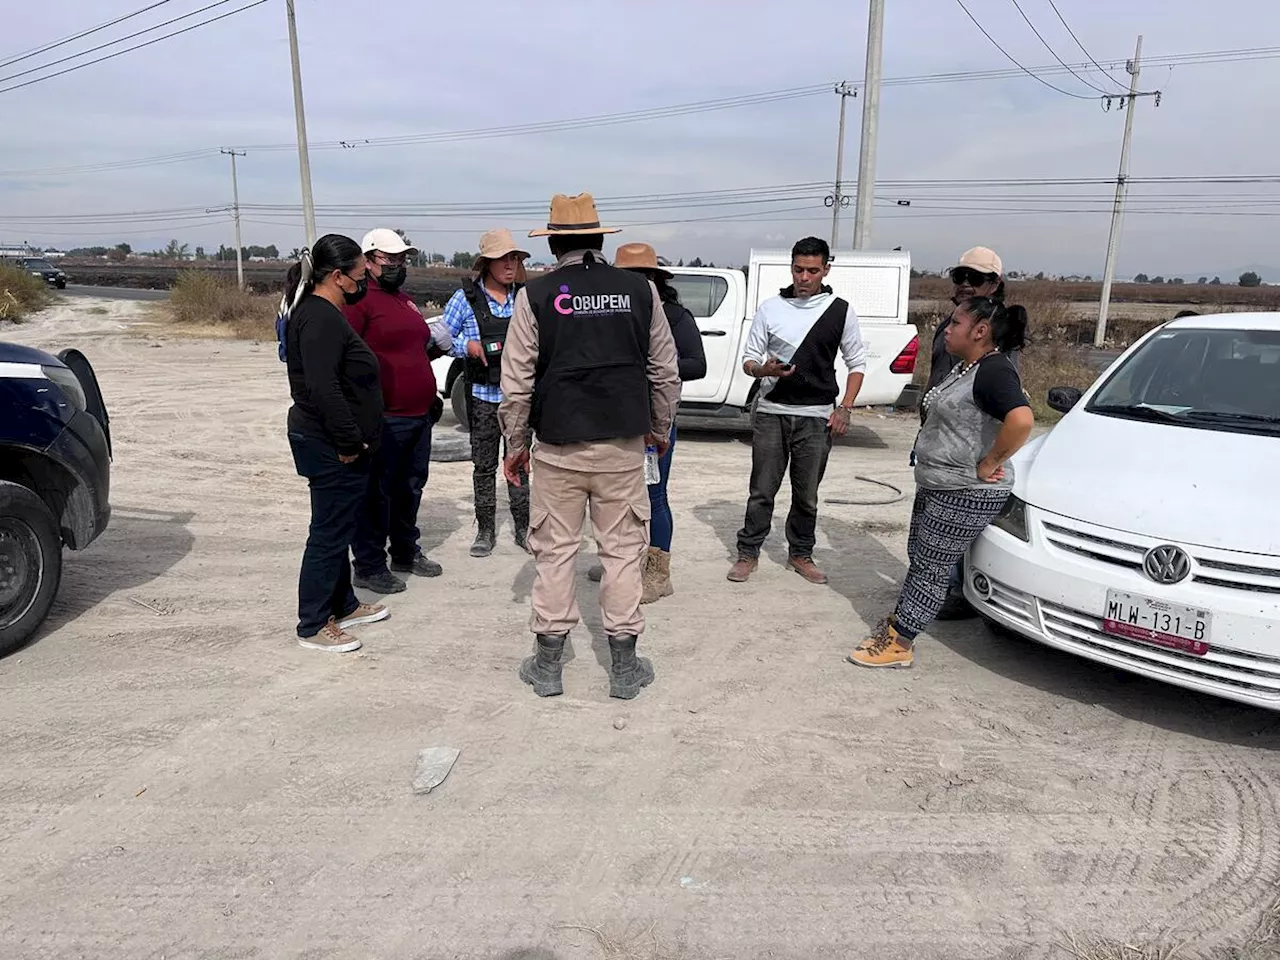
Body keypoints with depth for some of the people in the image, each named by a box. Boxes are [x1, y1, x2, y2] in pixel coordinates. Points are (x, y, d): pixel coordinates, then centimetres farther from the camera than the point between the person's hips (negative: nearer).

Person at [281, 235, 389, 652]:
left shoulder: (321, 312, 15)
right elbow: (324, 388, -28)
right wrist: (349, 441, -22)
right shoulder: (321, 319, -19)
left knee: (338, 528, 19)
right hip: (331, 447, -11)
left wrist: (352, 439, 20)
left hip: (332, 444, 11)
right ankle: (313, 626, 10)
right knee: (329, 533, -1)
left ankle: (343, 605, 33)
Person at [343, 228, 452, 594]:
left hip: (419, 414, 9)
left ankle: (406, 552, 33)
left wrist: (436, 346, 13)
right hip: (385, 417, -9)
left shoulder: (406, 300, 19)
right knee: (377, 492, 0)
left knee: (411, 487, 18)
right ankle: (369, 566, 11)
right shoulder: (360, 300, -10)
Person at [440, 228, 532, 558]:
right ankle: (485, 530, 17)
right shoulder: (466, 298, -1)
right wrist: (466, 345, -14)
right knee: (484, 465, 6)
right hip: (483, 395, -1)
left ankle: (522, 527, 19)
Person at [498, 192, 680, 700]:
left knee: (554, 549, 9)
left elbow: (517, 379, -4)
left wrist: (515, 441, 8)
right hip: (624, 444, 1)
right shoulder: (640, 290, 2)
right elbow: (665, 370, 6)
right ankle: (624, 666, 17)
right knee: (623, 548, 9)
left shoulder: (535, 294, -4)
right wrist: (660, 427, 19)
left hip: (558, 445, -1)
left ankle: (547, 663, 19)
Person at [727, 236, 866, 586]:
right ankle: (748, 553, 16)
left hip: (817, 416, 0)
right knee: (762, 489, 3)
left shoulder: (840, 311, 3)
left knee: (807, 494, 8)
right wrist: (763, 370, -18)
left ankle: (800, 554, 24)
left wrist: (845, 408, -1)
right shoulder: (770, 308, 3)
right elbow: (748, 360, 5)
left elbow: (857, 363, 9)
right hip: (771, 412, 0)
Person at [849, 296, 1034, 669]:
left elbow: (1021, 420, -37)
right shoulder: (967, 367, 11)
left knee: (930, 567, -2)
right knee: (919, 558, 17)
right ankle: (898, 623, 30)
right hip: (935, 484, 10)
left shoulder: (994, 370, -21)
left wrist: (989, 464, -26)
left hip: (966, 495, -10)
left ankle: (899, 645, 8)